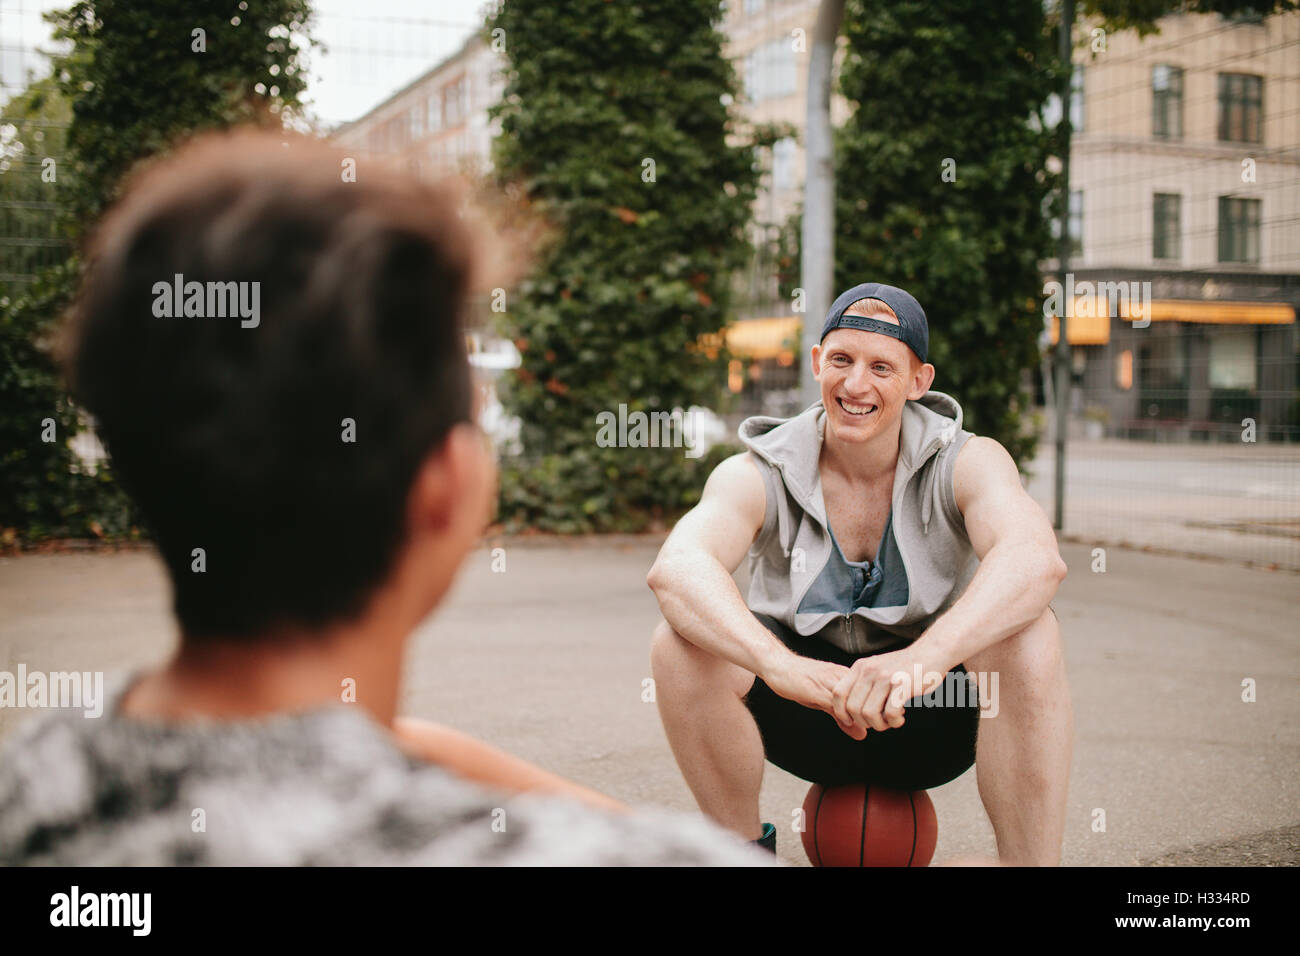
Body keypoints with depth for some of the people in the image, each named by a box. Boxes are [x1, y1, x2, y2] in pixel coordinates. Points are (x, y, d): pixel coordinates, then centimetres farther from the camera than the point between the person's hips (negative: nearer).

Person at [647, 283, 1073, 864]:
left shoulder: (965, 463, -12)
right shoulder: (760, 475, -12)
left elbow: (1036, 559, -34)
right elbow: (675, 568, -33)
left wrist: (923, 658, -53)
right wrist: (778, 663, -52)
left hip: (933, 716, -1)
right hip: (807, 716, 1)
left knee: (1029, 637, -30)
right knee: (681, 644, -26)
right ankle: (745, 849, -3)